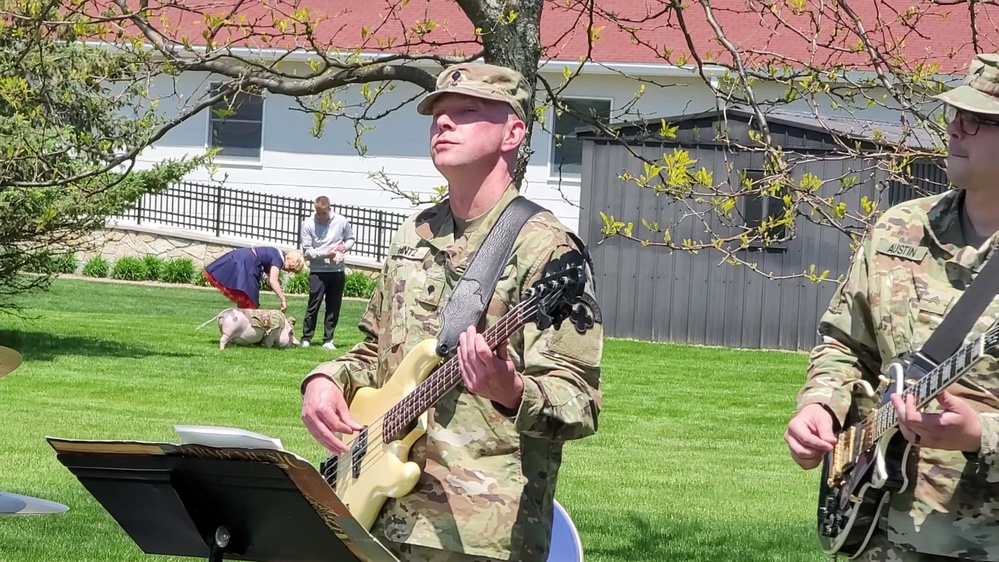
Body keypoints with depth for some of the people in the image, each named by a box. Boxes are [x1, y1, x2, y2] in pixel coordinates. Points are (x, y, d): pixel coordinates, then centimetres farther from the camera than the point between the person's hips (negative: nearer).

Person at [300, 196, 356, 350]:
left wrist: (345, 246, -8)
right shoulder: (308, 224, -7)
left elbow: (350, 239, 15)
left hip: (337, 271, 3)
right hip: (317, 271, -3)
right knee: (314, 305, -4)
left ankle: (328, 340, 13)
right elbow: (307, 251, -7)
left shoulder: (341, 221, -1)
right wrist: (325, 254, -19)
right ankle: (306, 338, 4)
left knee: (334, 307, 6)